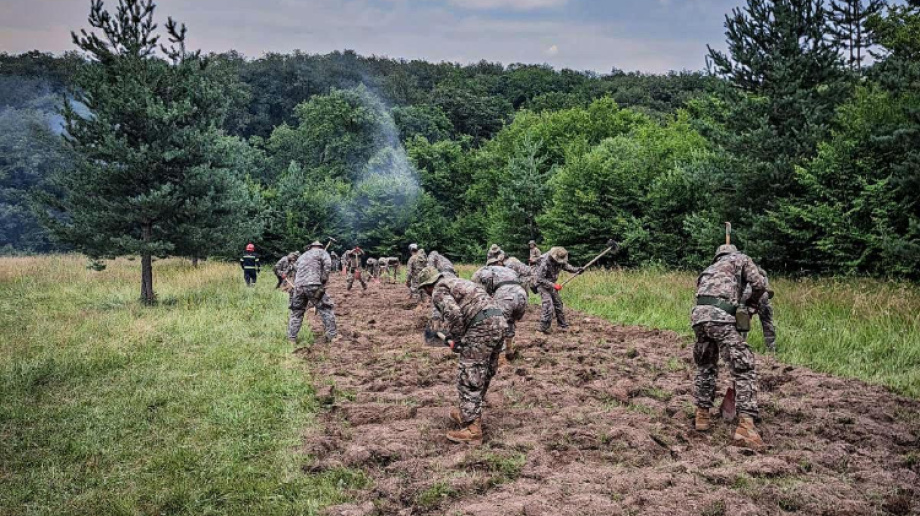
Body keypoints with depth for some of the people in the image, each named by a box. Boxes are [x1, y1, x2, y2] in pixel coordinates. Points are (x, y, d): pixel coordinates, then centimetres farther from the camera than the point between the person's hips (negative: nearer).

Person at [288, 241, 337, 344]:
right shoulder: (321, 252, 12)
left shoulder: (302, 256, 30)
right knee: (326, 309, 5)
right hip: (313, 286, -5)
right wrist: (323, 281, 2)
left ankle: (291, 338, 17)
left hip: (298, 286, 5)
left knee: (296, 312, 17)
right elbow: (327, 266, -4)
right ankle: (332, 336, 4)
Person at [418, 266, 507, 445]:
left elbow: (453, 314, -17)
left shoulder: (439, 291, 1)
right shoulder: (457, 282, 29)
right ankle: (468, 413, 34)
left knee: (468, 378, -4)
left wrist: (454, 339, -3)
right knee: (483, 375, 20)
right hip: (499, 321, 9)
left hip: (483, 326, -9)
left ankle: (471, 430, -4)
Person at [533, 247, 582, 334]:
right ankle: (543, 328, -16)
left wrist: (576, 270, -9)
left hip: (551, 283, 8)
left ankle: (562, 324, 27)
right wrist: (553, 285, -33)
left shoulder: (560, 260, -11)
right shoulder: (545, 263, -33)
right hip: (542, 283, -8)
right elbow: (539, 279, -31)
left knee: (558, 302, 13)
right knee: (548, 304, -20)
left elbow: (566, 266, 9)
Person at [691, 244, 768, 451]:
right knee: (745, 368, -4)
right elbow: (759, 284, 9)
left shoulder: (708, 270, 37)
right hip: (720, 316, -6)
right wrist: (751, 304, 27)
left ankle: (702, 414, 26)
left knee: (705, 367, 25)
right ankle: (745, 426, -16)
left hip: (698, 315, 6)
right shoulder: (740, 259, 22)